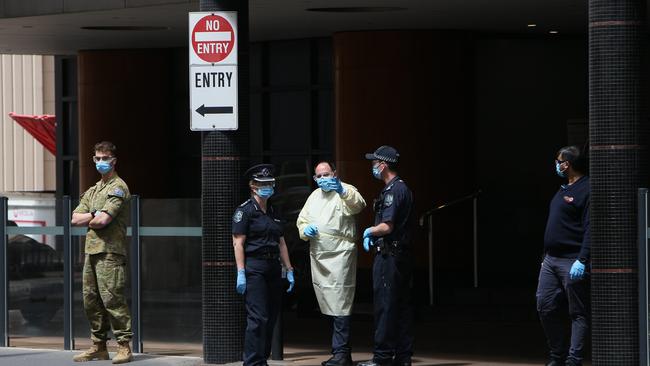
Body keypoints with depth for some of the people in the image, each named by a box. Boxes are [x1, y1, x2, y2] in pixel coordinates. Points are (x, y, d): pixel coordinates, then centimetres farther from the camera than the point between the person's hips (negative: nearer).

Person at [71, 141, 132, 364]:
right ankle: (98, 347, 14)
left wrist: (89, 219, 3)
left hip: (110, 252, -8)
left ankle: (124, 346, -9)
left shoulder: (118, 188, -5)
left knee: (112, 299, -11)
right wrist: (95, 215, -4)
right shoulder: (92, 191, 22)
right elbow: (75, 219, 11)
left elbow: (103, 220, -17)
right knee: (91, 300, 8)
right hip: (91, 251, 8)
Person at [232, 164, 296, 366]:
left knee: (271, 318, 7)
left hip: (273, 269, 8)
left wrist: (289, 270, 15)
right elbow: (238, 243, -10)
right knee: (258, 317, -13)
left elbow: (281, 243, 21)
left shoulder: (272, 212, 19)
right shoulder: (245, 210, -4)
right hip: (254, 268, -8)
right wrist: (241, 273, -17)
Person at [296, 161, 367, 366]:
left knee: (339, 305, -12)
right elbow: (301, 220, 24)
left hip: (339, 255, -8)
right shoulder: (314, 196, 19)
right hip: (318, 257, 8)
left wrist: (342, 191, -44)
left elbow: (359, 205, -24)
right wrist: (305, 229, 0)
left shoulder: (346, 192, -3)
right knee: (330, 307, 12)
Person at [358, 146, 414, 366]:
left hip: (389, 257, -10)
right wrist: (372, 235, 12)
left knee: (385, 306, -7)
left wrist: (369, 231, -3)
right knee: (402, 306, 10)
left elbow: (387, 226, -22)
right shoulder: (402, 188, 17)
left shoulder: (393, 191, -15)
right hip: (403, 255, 10)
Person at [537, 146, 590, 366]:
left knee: (578, 313, -3)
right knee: (545, 307, 6)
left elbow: (590, 230, -18)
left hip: (572, 262, -9)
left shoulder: (586, 190, -12)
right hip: (551, 260, 9)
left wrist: (582, 261, -25)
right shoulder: (564, 190, 18)